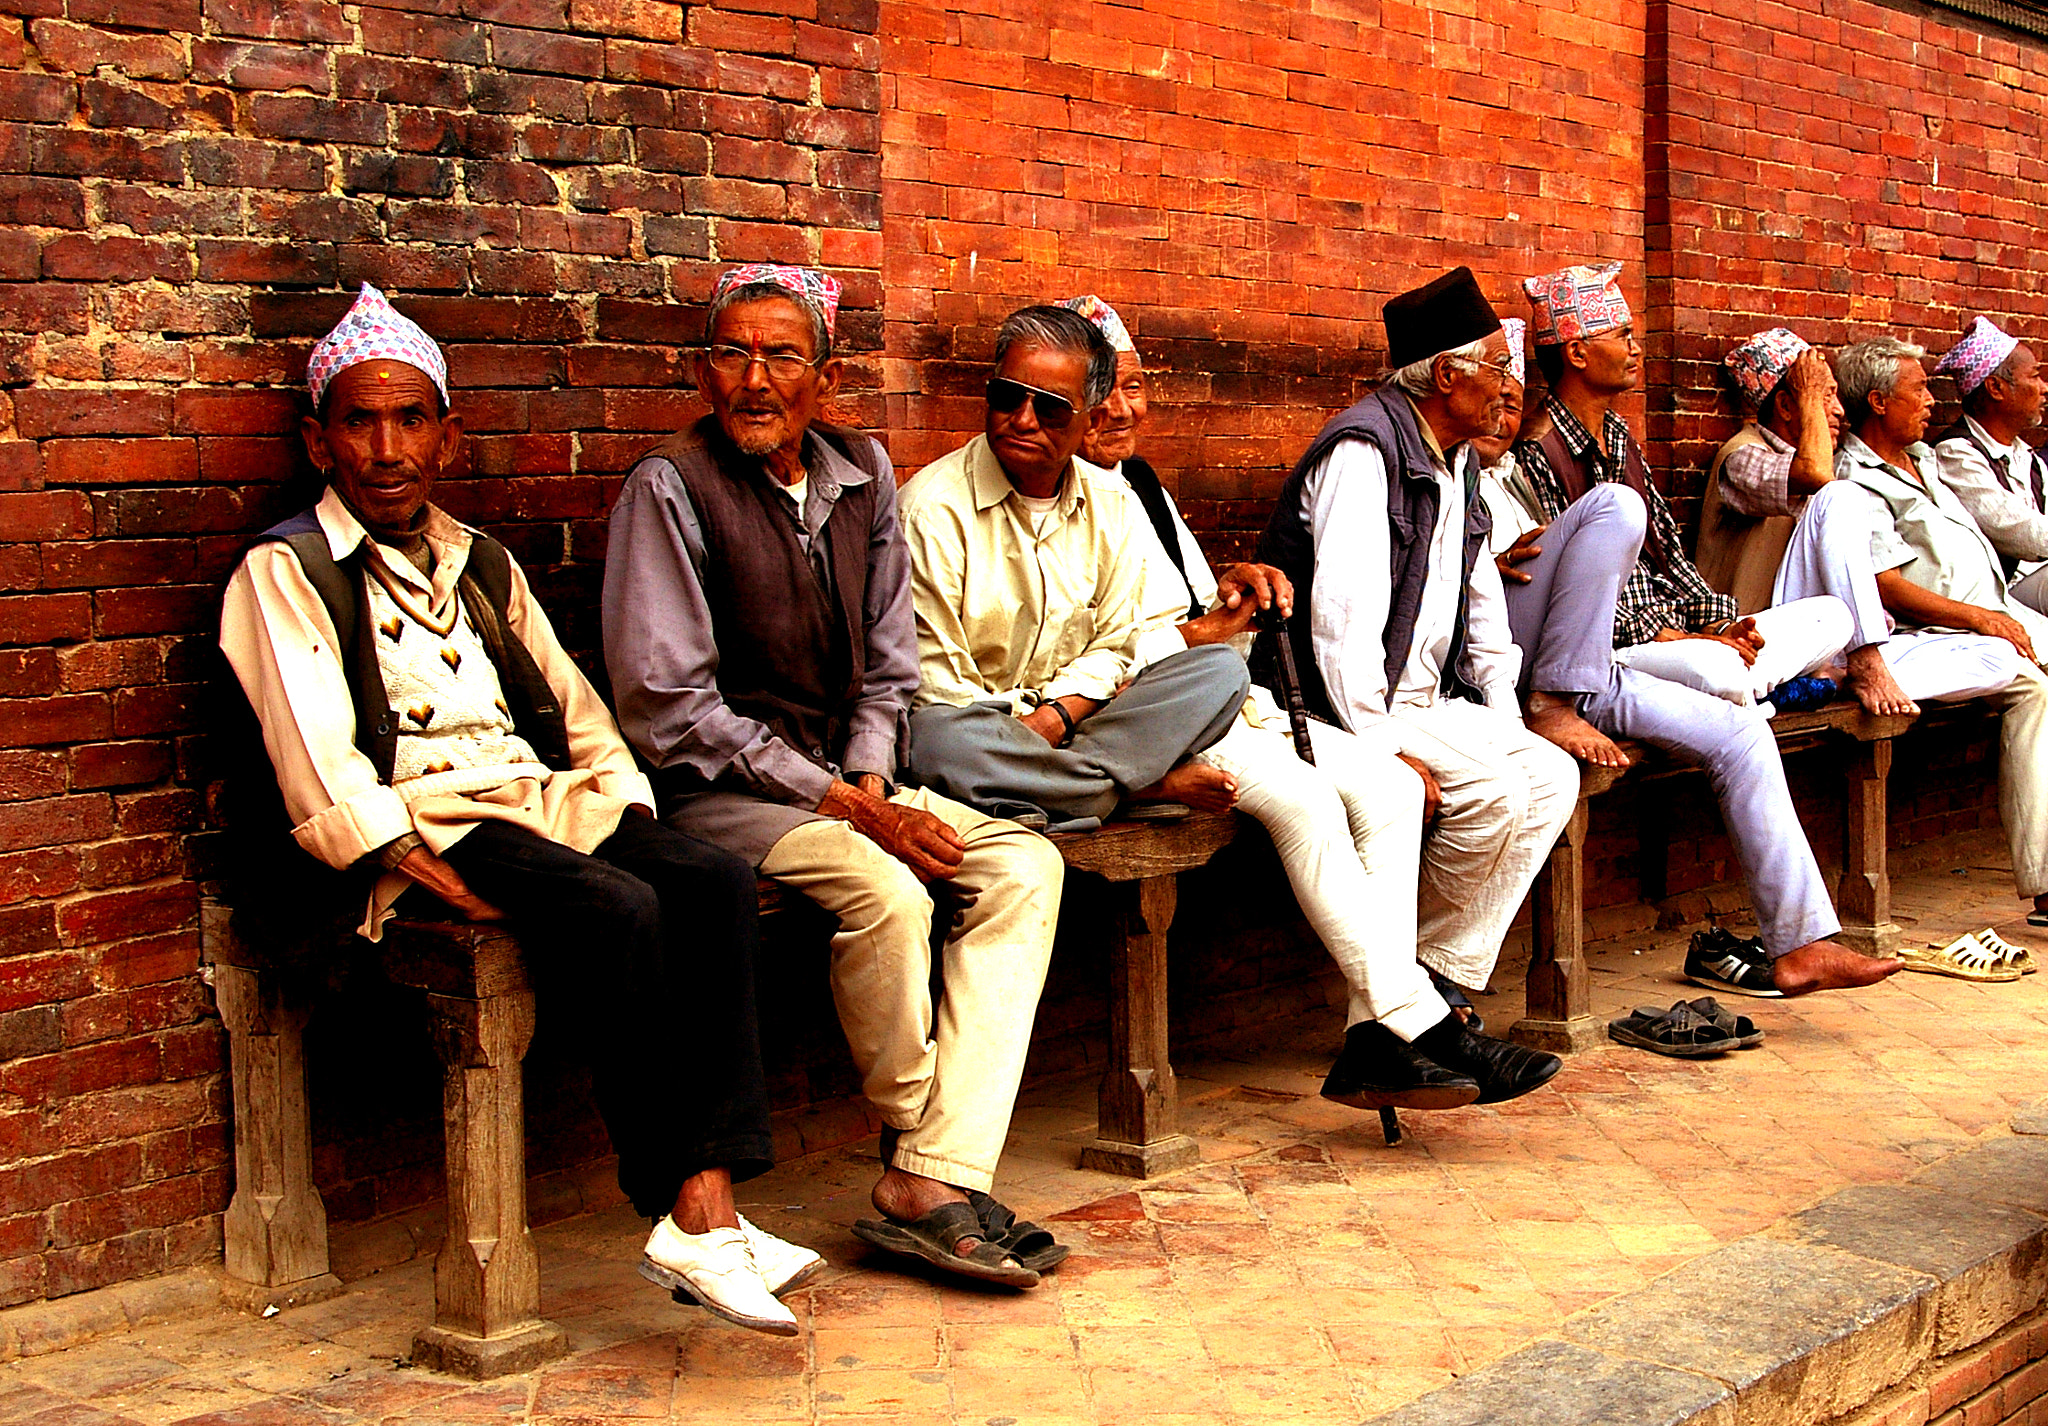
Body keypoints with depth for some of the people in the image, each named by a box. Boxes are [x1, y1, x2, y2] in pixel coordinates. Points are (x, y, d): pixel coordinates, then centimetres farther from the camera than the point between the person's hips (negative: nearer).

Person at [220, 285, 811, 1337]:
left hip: (543, 798, 6)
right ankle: (678, 1211, -25)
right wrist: (419, 870, -21)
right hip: (421, 825, -6)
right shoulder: (285, 572, 4)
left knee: (716, 882, -23)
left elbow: (579, 716, 24)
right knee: (616, 908, -32)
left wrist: (627, 811, 5)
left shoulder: (483, 566, 25)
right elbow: (321, 772, -8)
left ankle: (708, 1202, -31)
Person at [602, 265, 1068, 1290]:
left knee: (1024, 865, -14)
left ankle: (937, 1180, -22)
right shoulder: (670, 487, -11)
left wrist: (871, 782, -6)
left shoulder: (862, 474, 8)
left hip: (844, 779, 7)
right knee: (887, 891, -31)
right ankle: (915, 1145, -5)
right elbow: (667, 711, -15)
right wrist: (842, 805, -17)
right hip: (715, 791, -6)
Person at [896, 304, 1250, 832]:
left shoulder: (1113, 505, 5)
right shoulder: (933, 507, -12)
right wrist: (1017, 734, -21)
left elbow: (1112, 646, 5)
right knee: (936, 741, -40)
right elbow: (936, 681, -13)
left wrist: (1052, 719, -15)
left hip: (1071, 714, 5)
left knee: (1222, 669, -10)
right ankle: (1153, 784, -20)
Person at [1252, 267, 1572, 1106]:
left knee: (1552, 776, -9)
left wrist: (1505, 721, 9)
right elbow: (1343, 617, -23)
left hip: (1424, 703, 10)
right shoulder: (1364, 451, -14)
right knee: (1493, 791, -26)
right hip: (1330, 710, -9)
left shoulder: (1456, 463, 17)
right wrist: (1385, 746, -26)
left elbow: (1481, 609, 22)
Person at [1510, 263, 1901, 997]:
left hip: (1665, 643, 9)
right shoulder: (1536, 451, -9)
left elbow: (1664, 550, 21)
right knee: (1740, 736, -27)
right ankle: (1798, 943, -21)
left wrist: (1718, 619, 4)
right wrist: (1671, 638, -15)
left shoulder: (1617, 436, 20)